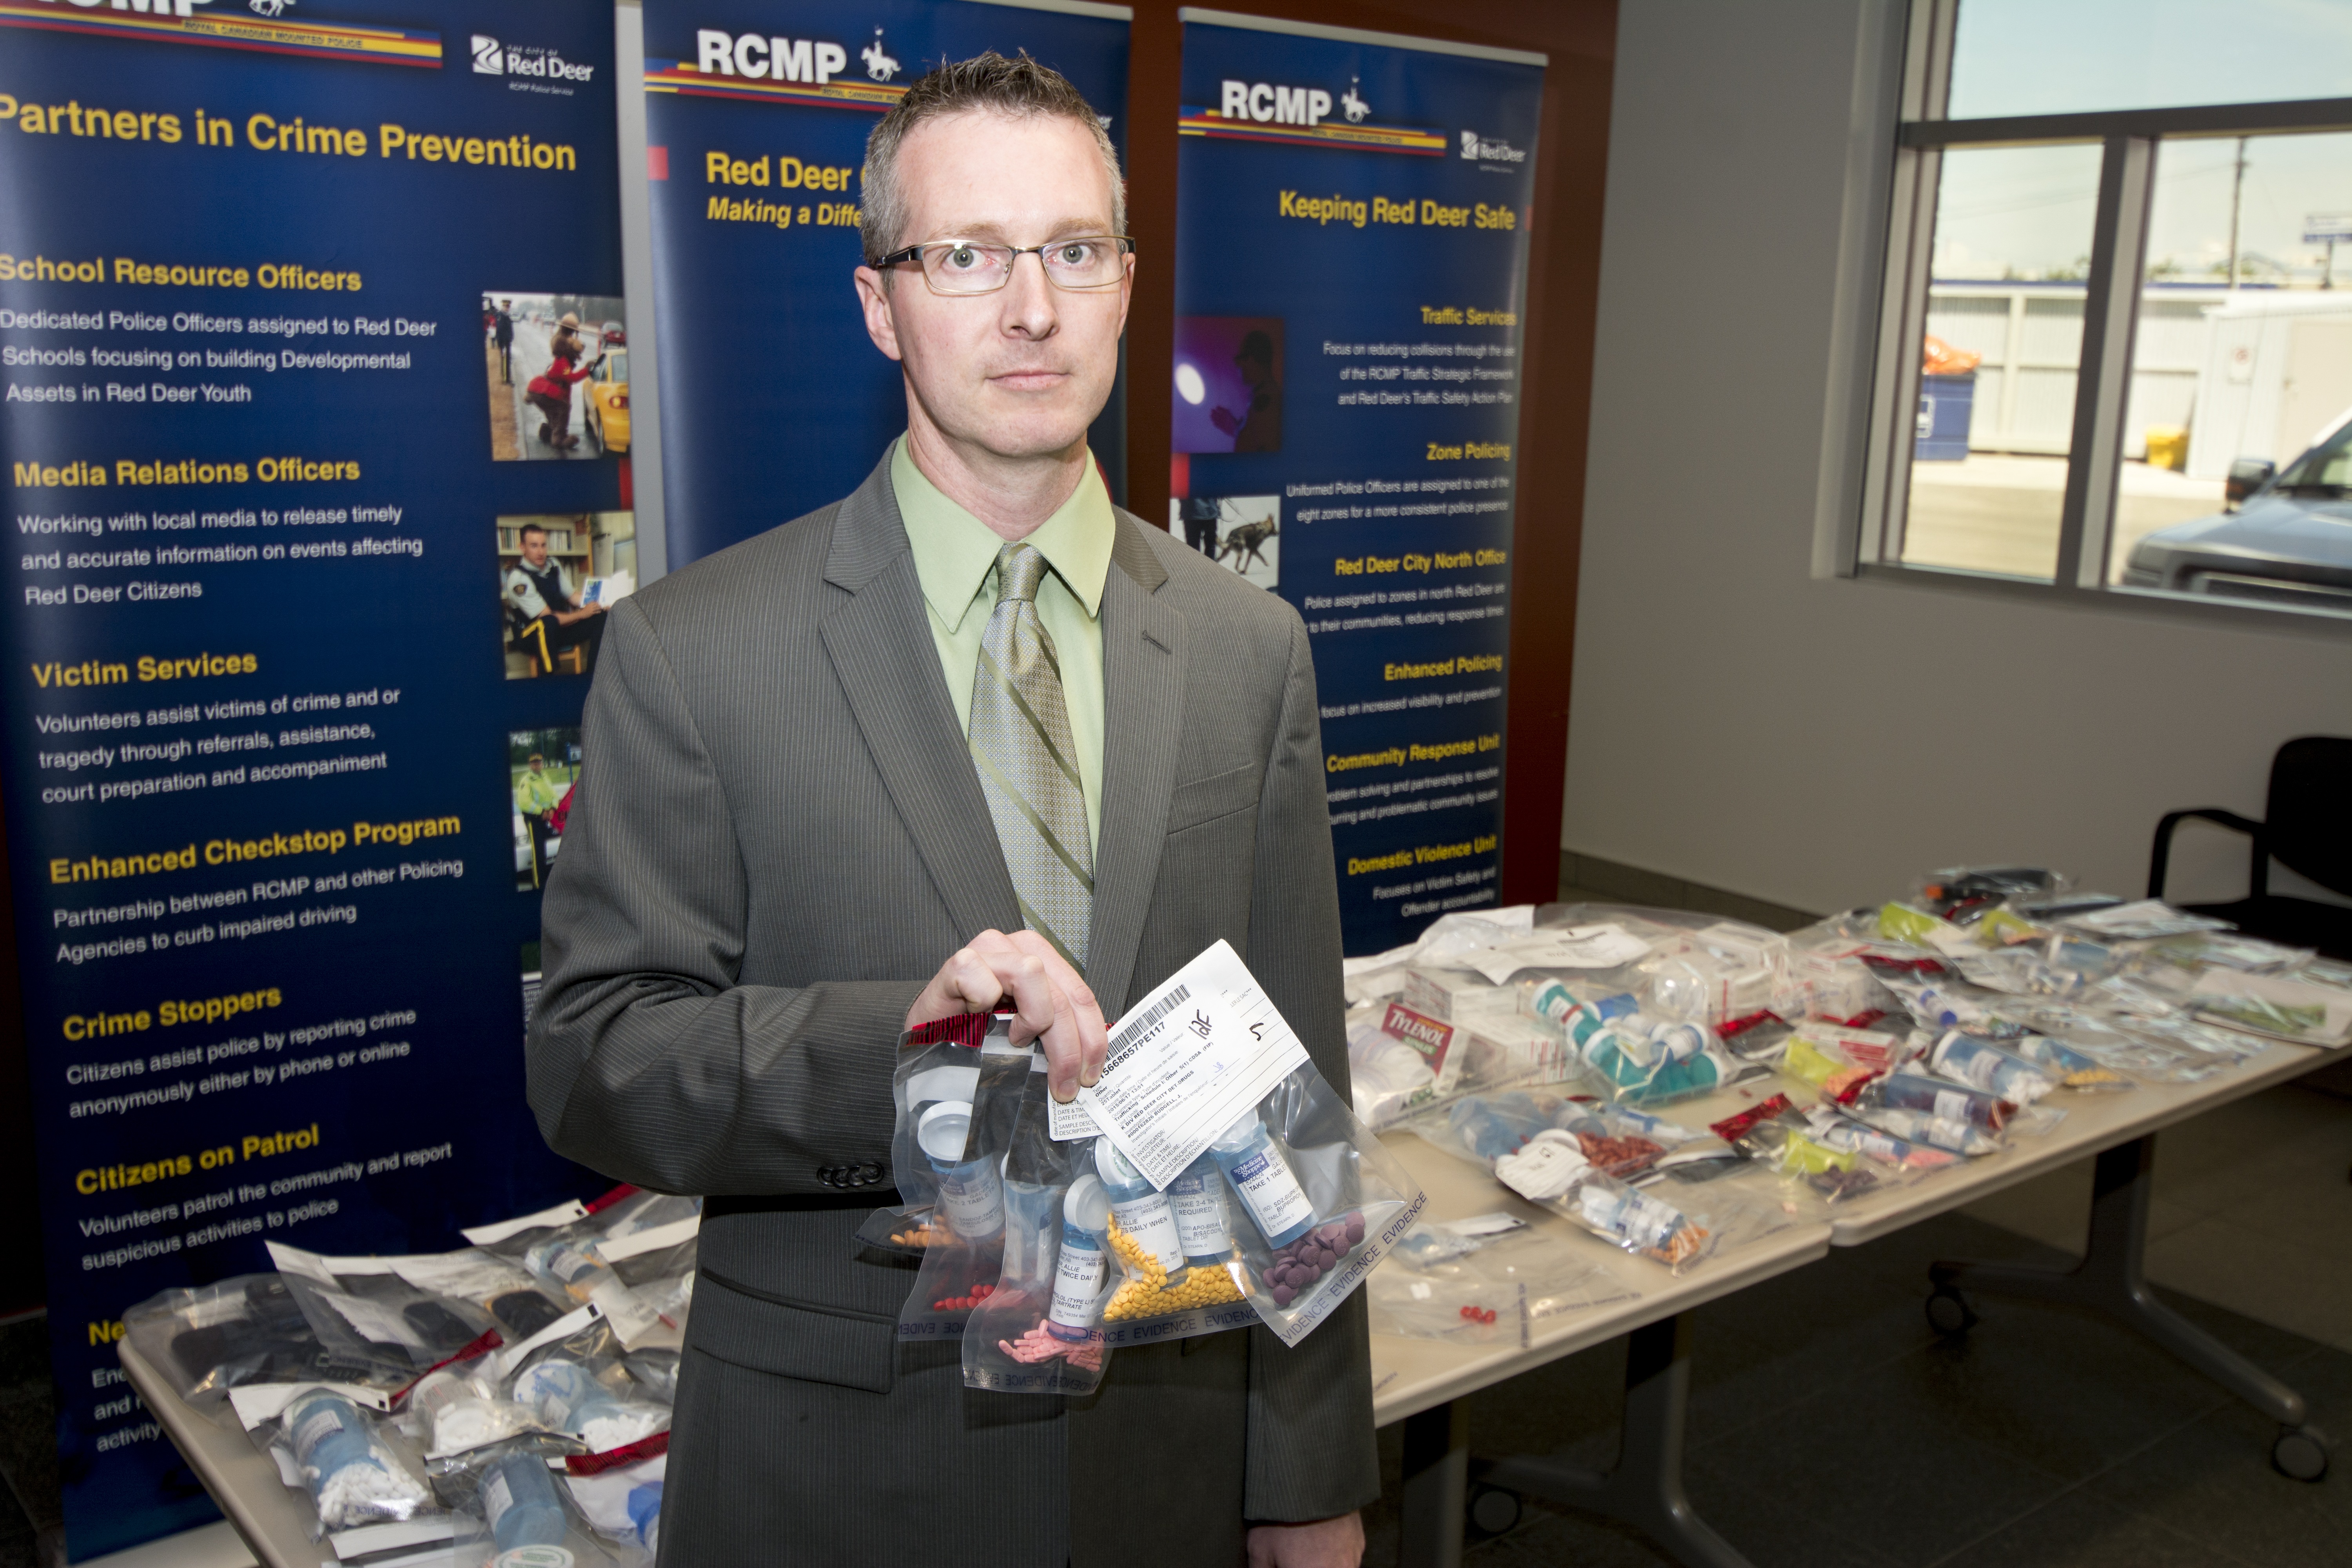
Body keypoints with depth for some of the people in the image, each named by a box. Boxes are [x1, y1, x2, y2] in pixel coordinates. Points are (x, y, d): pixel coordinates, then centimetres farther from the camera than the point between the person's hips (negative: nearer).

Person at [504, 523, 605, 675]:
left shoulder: (554, 566, 5)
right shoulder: (518, 578, -19)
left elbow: (572, 595, 12)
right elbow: (547, 617, -21)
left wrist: (594, 604, -8)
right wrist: (581, 614, -19)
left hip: (561, 628, 8)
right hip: (532, 635, -8)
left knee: (602, 616, -11)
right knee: (547, 623, -41)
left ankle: (591, 675, -13)